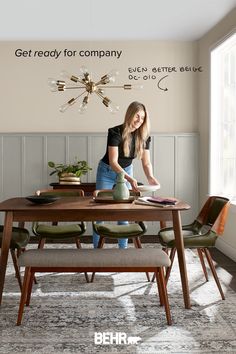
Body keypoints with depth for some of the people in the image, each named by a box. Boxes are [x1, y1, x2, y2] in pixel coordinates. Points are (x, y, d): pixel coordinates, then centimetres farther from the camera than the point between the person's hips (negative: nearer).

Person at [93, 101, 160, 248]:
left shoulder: (143, 136, -13)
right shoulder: (115, 132, -27)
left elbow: (146, 162, -11)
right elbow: (113, 162, -31)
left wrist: (150, 177, -32)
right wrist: (129, 178, -44)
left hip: (126, 171, 4)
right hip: (107, 172, -3)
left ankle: (123, 248, 14)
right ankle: (96, 249, 12)